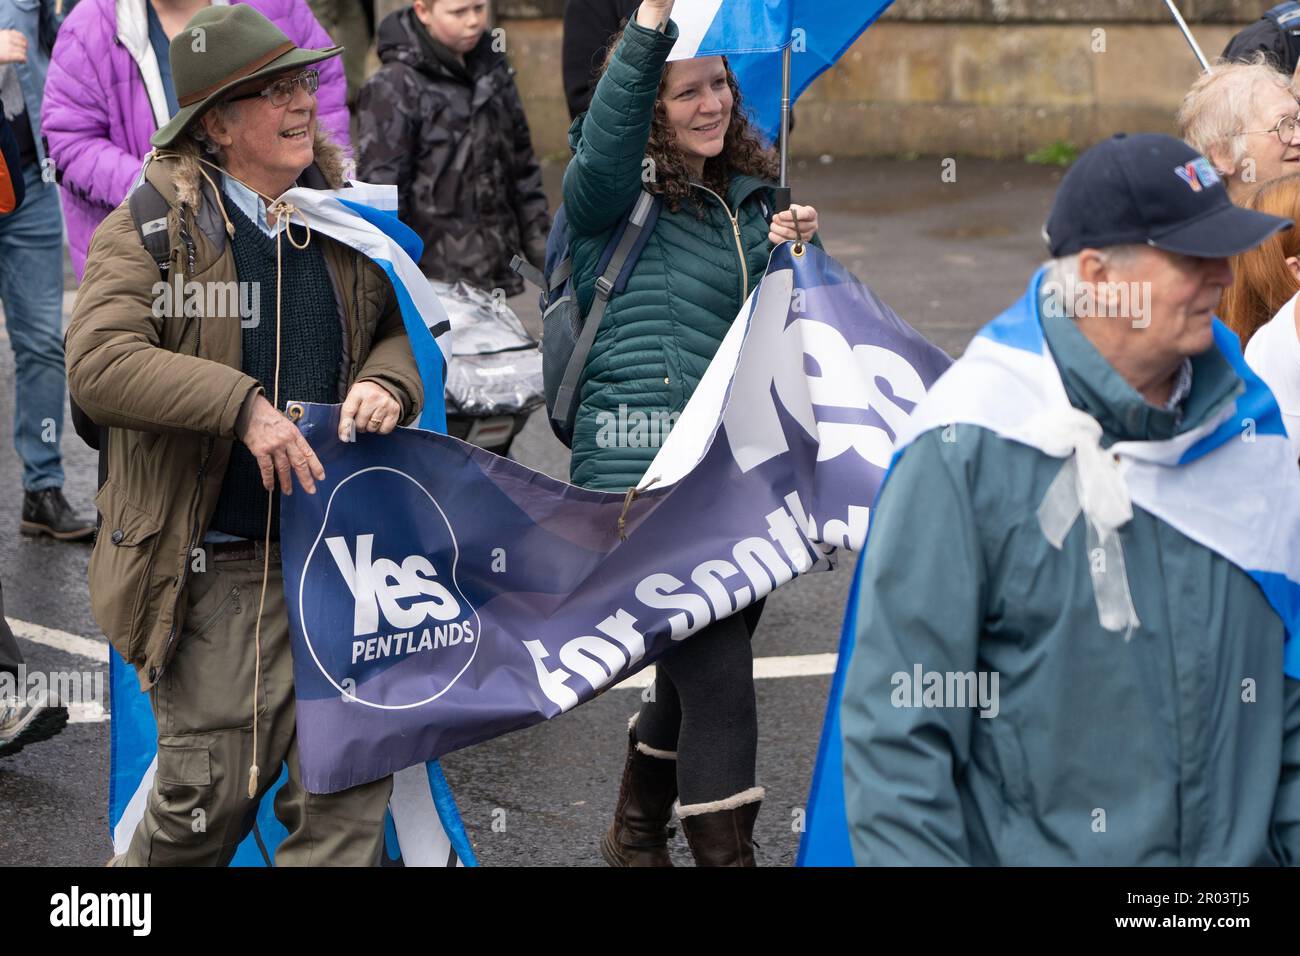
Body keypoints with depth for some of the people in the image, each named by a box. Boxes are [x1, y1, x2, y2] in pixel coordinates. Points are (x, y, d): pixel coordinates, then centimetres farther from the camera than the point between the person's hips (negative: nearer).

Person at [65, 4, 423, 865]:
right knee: (213, 789, 1)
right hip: (216, 562, -4)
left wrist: (386, 381, -3)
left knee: (352, 780, -1)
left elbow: (401, 323, 22)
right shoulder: (155, 224, -6)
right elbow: (97, 365, -18)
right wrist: (244, 408, -25)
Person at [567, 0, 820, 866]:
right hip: (642, 476, -7)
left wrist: (792, 253, -1)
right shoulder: (617, 198, -6)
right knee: (718, 686, -13)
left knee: (694, 678, 20)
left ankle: (637, 835, 41)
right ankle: (725, 851, -7)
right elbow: (602, 151, -30)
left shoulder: (749, 199, 14)